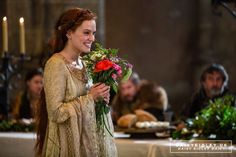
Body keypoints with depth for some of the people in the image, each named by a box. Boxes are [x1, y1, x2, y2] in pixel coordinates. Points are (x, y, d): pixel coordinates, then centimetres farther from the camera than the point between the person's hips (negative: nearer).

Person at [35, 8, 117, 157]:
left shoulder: (84, 63, 7)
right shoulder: (56, 64, -14)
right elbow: (56, 112, -20)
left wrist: (101, 96, -1)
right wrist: (90, 97, -16)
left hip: (91, 142, 7)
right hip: (69, 145, -7)